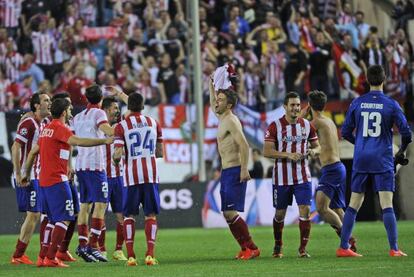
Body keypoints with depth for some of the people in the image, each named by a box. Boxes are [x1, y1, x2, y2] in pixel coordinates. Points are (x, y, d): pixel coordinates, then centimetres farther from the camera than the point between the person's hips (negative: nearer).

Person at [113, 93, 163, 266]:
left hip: (131, 175, -2)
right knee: (151, 215, 5)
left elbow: (118, 154, -9)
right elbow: (160, 152, 12)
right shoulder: (154, 123, 8)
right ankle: (150, 255, -5)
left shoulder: (122, 126, -3)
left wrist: (115, 160, 13)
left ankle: (130, 256, -1)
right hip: (151, 175, 2)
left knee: (129, 215, 7)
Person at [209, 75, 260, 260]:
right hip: (226, 171, 10)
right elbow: (213, 105, 38)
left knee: (230, 212, -14)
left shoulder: (231, 121, -13)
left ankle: (251, 248, -11)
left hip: (234, 172, -10)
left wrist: (244, 170, -29)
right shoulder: (222, 118, 15)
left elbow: (244, 145, -22)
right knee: (227, 213, 9)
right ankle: (245, 248, 12)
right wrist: (212, 85, 36)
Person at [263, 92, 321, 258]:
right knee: (280, 213, 9)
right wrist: (288, 155, -24)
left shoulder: (306, 125, 4)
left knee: (305, 210, -10)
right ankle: (277, 246, 28)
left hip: (302, 177, 2)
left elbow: (317, 146, 14)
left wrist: (314, 151, -11)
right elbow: (267, 151, -13)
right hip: (282, 178, -2)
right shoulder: (275, 126, -7)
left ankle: (303, 248, -2)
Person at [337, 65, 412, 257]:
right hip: (383, 161, -3)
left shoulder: (357, 103, 4)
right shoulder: (391, 104, -4)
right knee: (387, 205, -6)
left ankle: (343, 247, 9)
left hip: (361, 160, 3)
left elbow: (345, 132, 8)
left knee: (354, 204, 9)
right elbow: (406, 133, -5)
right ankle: (394, 249, -11)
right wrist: (402, 151, 14)